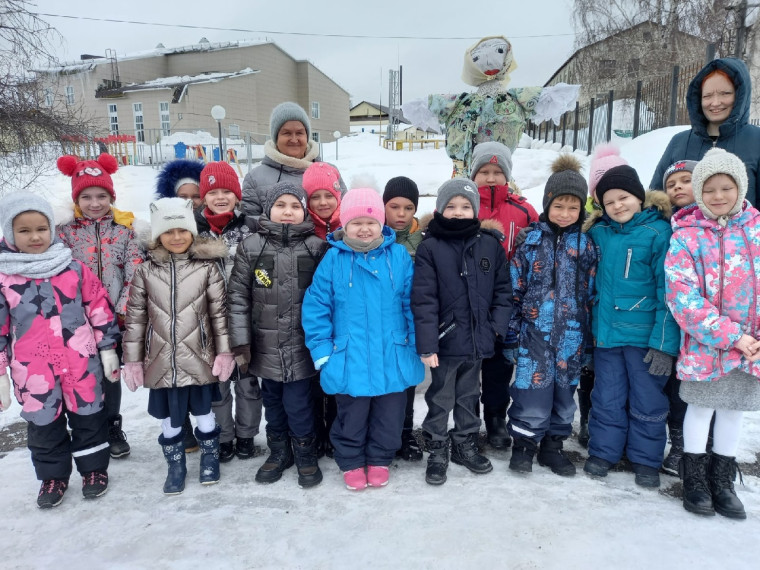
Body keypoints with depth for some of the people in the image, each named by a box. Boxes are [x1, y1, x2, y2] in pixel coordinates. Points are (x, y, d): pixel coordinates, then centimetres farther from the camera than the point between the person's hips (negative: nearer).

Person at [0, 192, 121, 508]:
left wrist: (108, 349, 3)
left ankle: (94, 468, 33)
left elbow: (101, 310, 2)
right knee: (43, 425, 15)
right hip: (33, 373, 1)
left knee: (89, 418, 13)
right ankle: (53, 476, 36)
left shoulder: (75, 269, -3)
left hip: (82, 365, 0)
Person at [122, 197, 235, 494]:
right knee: (169, 420, 15)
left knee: (204, 413, 14)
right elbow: (135, 317, 3)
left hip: (198, 359, -1)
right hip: (161, 362, 2)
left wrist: (224, 352, -5)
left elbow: (219, 312, -2)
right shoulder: (146, 270, 1)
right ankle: (175, 467, 36)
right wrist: (132, 359, 3)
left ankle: (210, 459, 38)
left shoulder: (207, 267, -3)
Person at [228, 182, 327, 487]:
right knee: (272, 403, 17)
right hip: (266, 345, 2)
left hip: (302, 345, -2)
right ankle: (278, 452, 38)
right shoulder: (251, 247, -2)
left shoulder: (316, 247, -3)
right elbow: (238, 296, -2)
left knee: (297, 404, 3)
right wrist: (240, 340, -6)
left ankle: (305, 455, 27)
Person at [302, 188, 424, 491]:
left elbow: (412, 304, 0)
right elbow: (315, 306, -4)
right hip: (349, 359, -1)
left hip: (392, 358, 1)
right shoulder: (333, 258, -6)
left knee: (388, 416, 17)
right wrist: (322, 349, -8)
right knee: (351, 416, 16)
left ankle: (379, 460, 40)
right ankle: (351, 462, 39)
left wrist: (417, 346, -1)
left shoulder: (399, 256, -3)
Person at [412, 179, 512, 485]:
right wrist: (426, 343, -17)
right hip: (445, 341, -3)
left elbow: (503, 288, 6)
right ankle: (437, 451, 28)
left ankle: (465, 444, 39)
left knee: (469, 396, 21)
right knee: (441, 398, 11)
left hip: (478, 339, 4)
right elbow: (423, 300, -14)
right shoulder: (430, 247, -10)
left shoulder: (490, 244, 0)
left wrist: (498, 325, -4)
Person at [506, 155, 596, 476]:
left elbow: (592, 294, 8)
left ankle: (553, 445, 31)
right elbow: (514, 289, 0)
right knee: (532, 393, -1)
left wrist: (590, 340, 6)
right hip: (534, 333, -2)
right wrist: (511, 332, -2)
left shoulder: (586, 245, 4)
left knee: (564, 393, 13)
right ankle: (524, 444, 20)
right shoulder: (531, 240, -2)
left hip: (571, 337, 3)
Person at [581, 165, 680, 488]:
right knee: (607, 399, 14)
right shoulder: (598, 232, 3)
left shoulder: (659, 232, -10)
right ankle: (604, 451, 30)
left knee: (648, 401, 11)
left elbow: (668, 291, -12)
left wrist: (665, 342, -16)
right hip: (606, 332, 4)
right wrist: (592, 325, 9)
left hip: (645, 335, -3)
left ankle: (646, 459, 28)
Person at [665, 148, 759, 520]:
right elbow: (683, 297, -15)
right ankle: (694, 476, 28)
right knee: (701, 406, 9)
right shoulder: (686, 236, -9)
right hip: (704, 343, -3)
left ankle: (722, 479, 33)